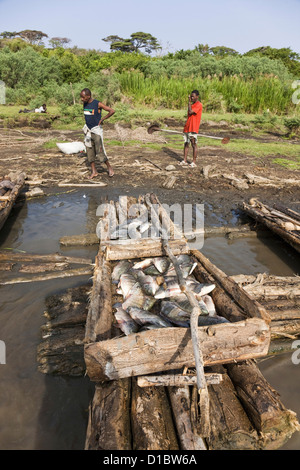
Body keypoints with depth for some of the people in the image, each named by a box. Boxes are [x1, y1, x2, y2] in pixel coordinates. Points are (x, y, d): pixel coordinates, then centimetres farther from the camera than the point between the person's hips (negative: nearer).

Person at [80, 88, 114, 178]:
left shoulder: (98, 104, -13)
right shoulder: (85, 104, 7)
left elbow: (112, 111, -15)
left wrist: (102, 119, -10)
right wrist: (87, 124, 13)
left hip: (97, 130, -6)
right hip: (88, 130, 6)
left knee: (100, 151, -8)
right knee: (90, 151, 3)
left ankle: (109, 168, 10)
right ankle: (94, 171, 11)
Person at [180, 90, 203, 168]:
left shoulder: (199, 105, -8)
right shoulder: (192, 104, 20)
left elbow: (190, 112, -19)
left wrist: (189, 102, -10)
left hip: (193, 129, -9)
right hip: (187, 128, 9)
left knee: (194, 145, -5)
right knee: (186, 144, 8)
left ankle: (194, 162, -1)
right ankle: (184, 161, 12)